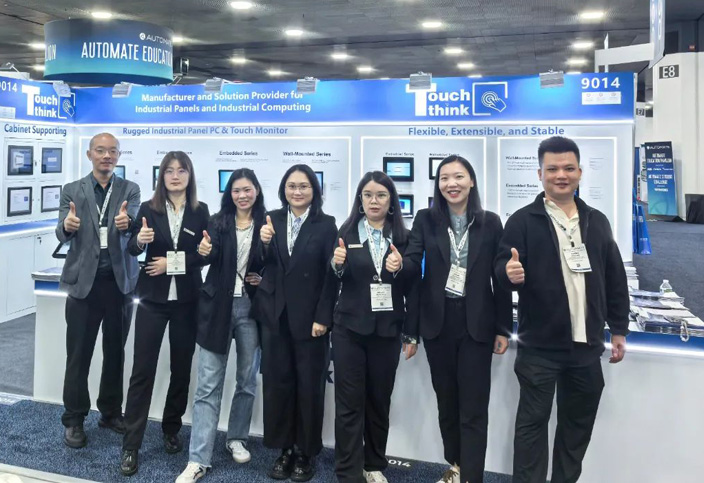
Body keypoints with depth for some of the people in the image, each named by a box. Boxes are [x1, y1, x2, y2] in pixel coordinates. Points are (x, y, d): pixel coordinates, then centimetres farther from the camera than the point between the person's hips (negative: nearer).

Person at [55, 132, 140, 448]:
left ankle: (111, 412, 27)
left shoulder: (129, 190, 4)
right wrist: (67, 225, -32)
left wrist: (126, 222, -39)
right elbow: (63, 234, -7)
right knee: (78, 355, 5)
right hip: (84, 282, -1)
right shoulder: (72, 190, 3)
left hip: (120, 282, 1)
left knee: (115, 352, 12)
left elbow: (133, 222, -14)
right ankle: (74, 420, 18)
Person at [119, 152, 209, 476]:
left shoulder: (201, 211, 1)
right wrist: (140, 239, -22)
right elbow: (132, 250, -1)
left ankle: (171, 430, 30)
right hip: (153, 298, -1)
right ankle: (131, 446, 6)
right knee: (142, 370, -1)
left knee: (181, 368, 11)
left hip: (187, 300, 1)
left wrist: (174, 261, -12)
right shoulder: (148, 208, 1)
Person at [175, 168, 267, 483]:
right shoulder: (218, 222, 2)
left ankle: (237, 439, 33)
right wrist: (204, 251, -37)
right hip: (218, 307, -1)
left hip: (251, 308, 1)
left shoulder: (266, 224, 3)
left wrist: (264, 278, -8)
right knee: (208, 385, -1)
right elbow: (209, 257, -16)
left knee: (247, 380, 13)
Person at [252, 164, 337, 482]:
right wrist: (264, 243, -16)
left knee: (309, 385, 6)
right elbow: (261, 267, 3)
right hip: (274, 314, 3)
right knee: (277, 382, 8)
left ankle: (306, 452, 21)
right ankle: (285, 449, 22)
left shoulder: (326, 225, -3)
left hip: (309, 316, -3)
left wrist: (323, 317, -11)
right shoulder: (272, 220, 6)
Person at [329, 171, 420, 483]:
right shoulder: (347, 232, 1)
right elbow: (335, 284, 1)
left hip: (387, 331, 1)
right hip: (350, 329, -1)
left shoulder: (403, 238, 2)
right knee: (349, 403, 1)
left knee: (379, 401, 12)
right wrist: (336, 264, -18)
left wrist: (412, 334, -9)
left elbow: (414, 289, 2)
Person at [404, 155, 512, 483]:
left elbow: (500, 277, 1)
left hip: (476, 322, -2)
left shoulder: (490, 222, 0)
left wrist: (503, 328, 0)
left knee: (473, 407, -1)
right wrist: (397, 264, -33)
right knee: (446, 400, 15)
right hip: (438, 321, 2)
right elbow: (413, 262, -9)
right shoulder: (426, 220, 2)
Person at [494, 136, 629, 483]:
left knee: (578, 425, 16)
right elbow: (502, 268, -11)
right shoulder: (523, 220, -4)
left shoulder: (596, 221, 10)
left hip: (587, 346, 5)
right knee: (533, 422, 4)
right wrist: (510, 273, -34)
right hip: (539, 347, -5)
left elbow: (615, 279, 13)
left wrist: (619, 329, 11)